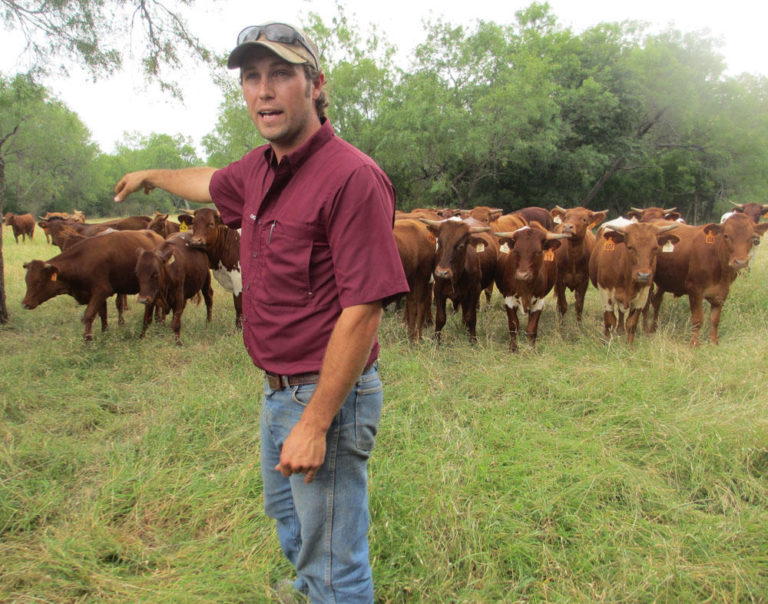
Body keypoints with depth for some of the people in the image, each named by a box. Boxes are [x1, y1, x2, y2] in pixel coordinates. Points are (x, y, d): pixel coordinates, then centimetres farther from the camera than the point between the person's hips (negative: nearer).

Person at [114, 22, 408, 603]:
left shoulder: (352, 177, -23)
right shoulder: (258, 169, 5)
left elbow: (362, 312, -26)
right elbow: (212, 184, 30)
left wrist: (314, 424, -25)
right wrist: (152, 176, 48)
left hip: (329, 395, -9)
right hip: (278, 390, 10)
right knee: (288, 516, 31)